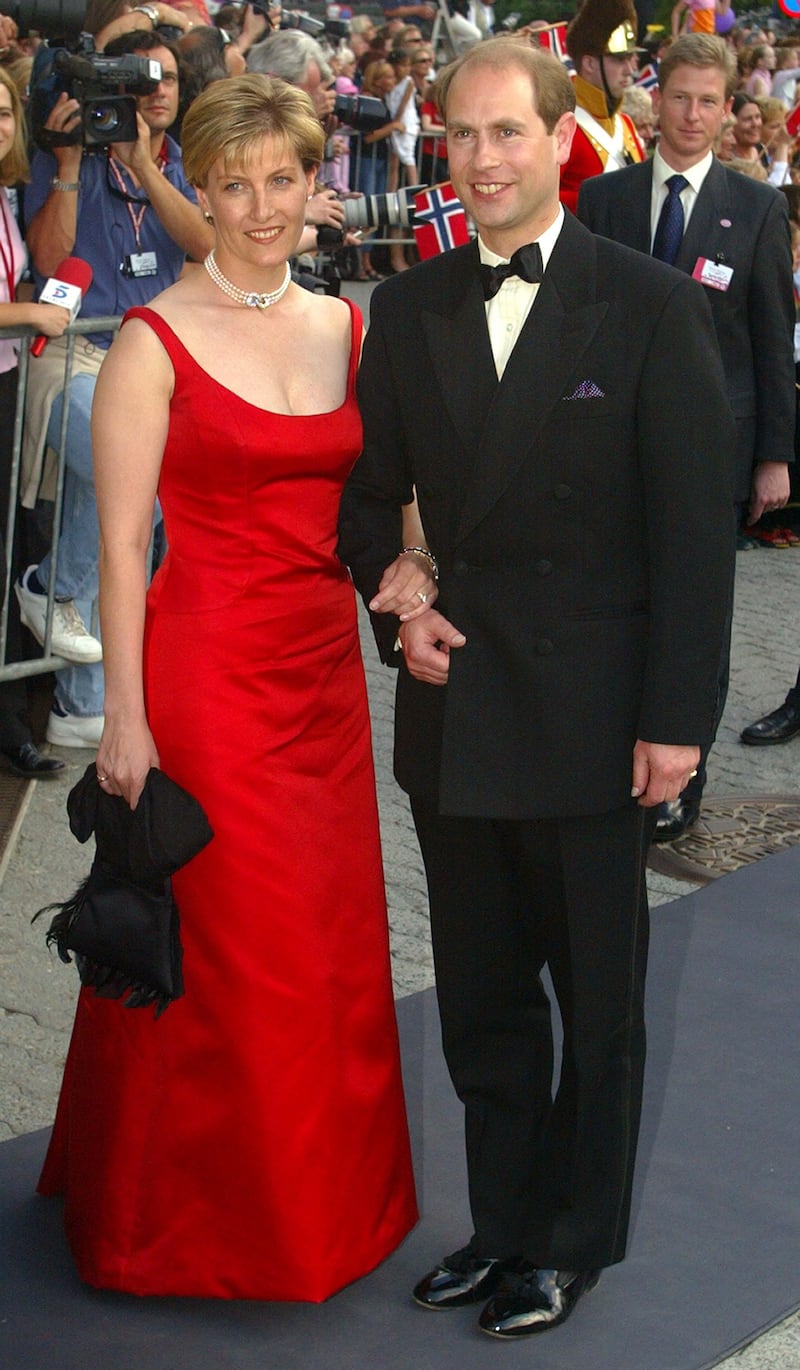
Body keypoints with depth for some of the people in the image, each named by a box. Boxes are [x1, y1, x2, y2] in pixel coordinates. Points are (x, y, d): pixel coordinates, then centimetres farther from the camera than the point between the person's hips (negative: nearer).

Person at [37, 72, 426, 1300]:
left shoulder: (350, 327, 9)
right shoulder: (154, 343, -7)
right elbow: (121, 542, -9)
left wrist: (412, 556, -6)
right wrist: (127, 716, -14)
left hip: (325, 667, 6)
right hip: (205, 667, -5)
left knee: (330, 943, 13)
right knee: (224, 948, 2)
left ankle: (326, 1193, 32)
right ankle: (209, 1212, 23)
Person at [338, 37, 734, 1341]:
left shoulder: (651, 304, -7)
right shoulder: (409, 306, 6)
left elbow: (695, 528, -8)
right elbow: (371, 491, 15)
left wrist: (676, 716, -12)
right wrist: (396, 605, -3)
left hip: (592, 718, -4)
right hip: (454, 714, 4)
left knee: (597, 999, 11)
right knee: (482, 999, 15)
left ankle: (576, 1236, 30)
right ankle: (505, 1221, 32)